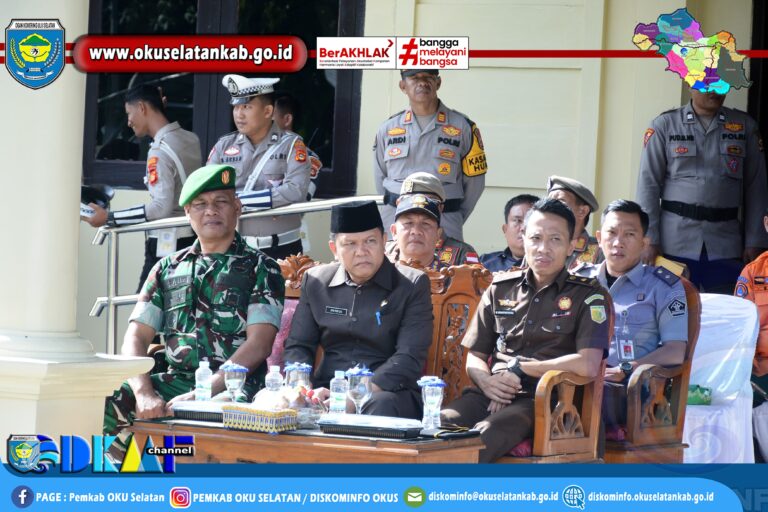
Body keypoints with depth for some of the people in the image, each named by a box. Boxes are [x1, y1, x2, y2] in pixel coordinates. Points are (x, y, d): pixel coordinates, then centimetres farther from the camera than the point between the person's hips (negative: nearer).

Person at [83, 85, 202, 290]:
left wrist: (109, 218, -17)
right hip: (192, 239, 9)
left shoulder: (160, 151, -16)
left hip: (167, 243, -9)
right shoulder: (191, 139, 7)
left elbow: (161, 207, -22)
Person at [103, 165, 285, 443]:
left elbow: (258, 345, -6)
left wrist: (199, 395, -18)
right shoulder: (168, 268, 18)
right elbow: (136, 337, 10)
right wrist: (144, 394, -11)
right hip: (174, 381, 4)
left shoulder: (261, 269, 5)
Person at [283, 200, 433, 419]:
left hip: (390, 391, -3)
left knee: (381, 405, -40)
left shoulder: (413, 285, 2)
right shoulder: (315, 281, 15)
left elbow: (410, 358, -8)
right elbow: (297, 347, 14)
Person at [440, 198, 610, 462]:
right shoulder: (500, 289, 20)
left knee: (482, 436, -38)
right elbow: (474, 357, 23)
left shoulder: (588, 296, 7)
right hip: (492, 395, 4)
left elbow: (588, 365, -8)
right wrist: (486, 381, -2)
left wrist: (519, 368, -5)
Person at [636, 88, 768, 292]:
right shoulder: (665, 125, 4)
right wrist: (649, 241, -5)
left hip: (725, 246, 1)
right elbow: (648, 185, 2)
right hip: (675, 245, -1)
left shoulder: (745, 126, 8)